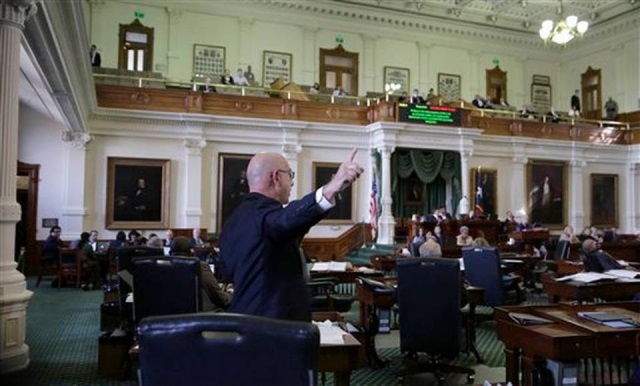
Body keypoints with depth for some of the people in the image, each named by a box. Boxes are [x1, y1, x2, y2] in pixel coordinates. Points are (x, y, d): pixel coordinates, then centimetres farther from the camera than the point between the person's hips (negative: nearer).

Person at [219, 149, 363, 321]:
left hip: (246, 319, 10)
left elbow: (228, 270, 23)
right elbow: (286, 219, -43)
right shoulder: (264, 210, -18)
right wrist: (331, 189, -57)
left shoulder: (233, 221, 11)